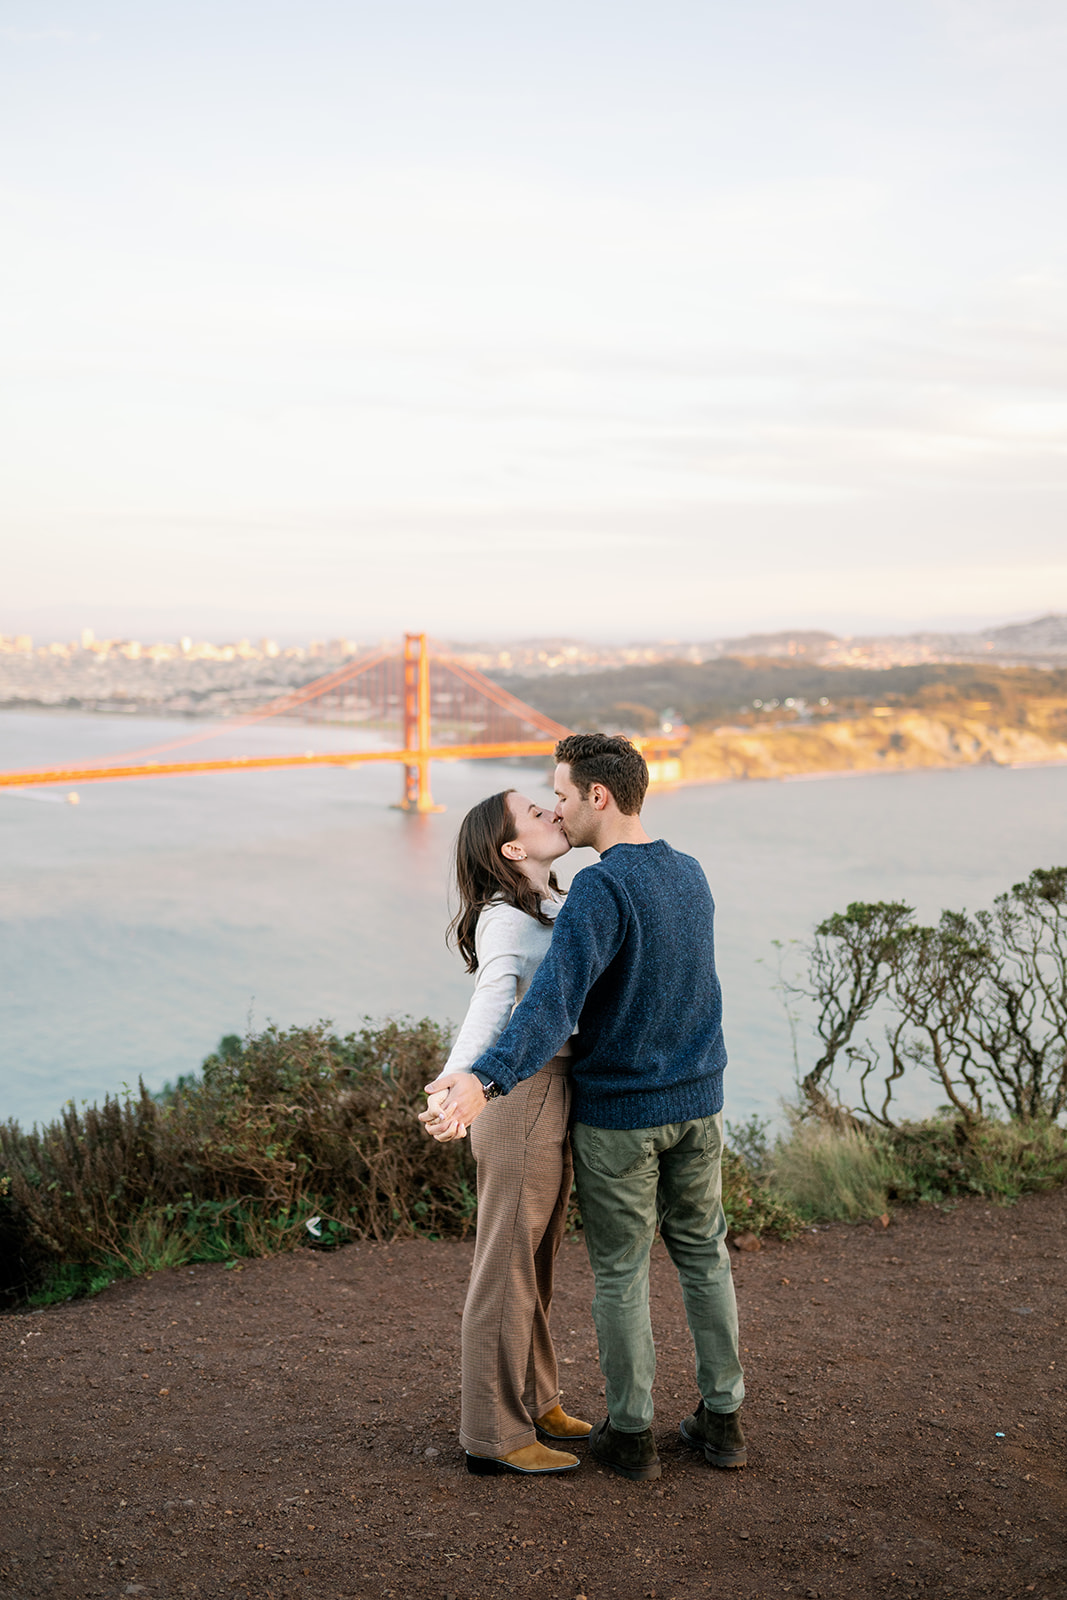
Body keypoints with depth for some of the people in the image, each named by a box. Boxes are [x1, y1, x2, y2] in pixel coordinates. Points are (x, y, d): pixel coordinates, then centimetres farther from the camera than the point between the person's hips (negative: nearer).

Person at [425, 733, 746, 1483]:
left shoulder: (601, 889, -21)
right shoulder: (690, 874, 4)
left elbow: (556, 999, -36)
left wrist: (485, 1080, -47)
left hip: (618, 1112, -6)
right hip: (698, 1104, 6)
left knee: (621, 1270, 8)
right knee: (703, 1253, 18)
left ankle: (632, 1431, 19)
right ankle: (723, 1418, 24)